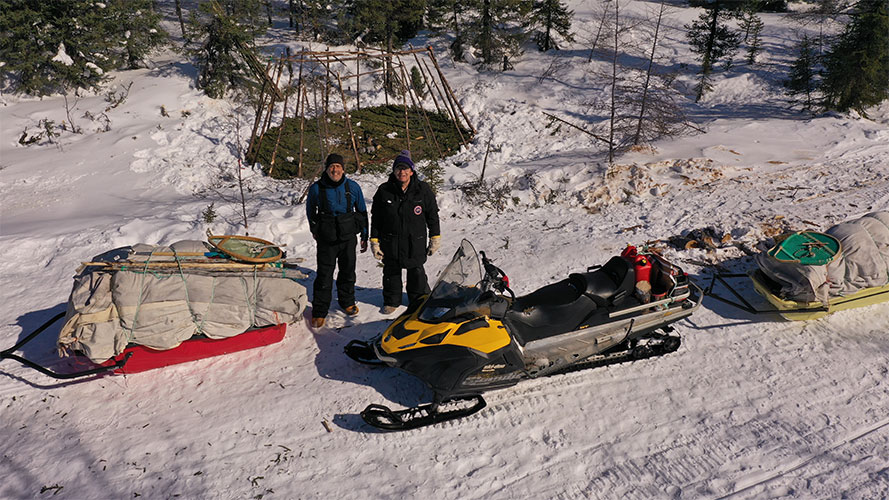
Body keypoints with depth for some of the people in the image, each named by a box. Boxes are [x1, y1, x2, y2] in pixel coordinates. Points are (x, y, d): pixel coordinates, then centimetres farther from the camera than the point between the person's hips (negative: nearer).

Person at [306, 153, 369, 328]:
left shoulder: (353, 187, -3)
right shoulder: (317, 188, -6)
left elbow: (362, 212, 8)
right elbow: (310, 209, 14)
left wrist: (364, 236, 10)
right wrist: (315, 229, 19)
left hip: (348, 237, 2)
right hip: (326, 240, -2)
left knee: (348, 272, 14)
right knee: (324, 275, -1)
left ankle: (347, 302, 35)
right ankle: (319, 311, 11)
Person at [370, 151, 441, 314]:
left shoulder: (423, 189, -3)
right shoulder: (384, 191, -3)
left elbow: (432, 214, 4)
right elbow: (376, 218, 2)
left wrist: (435, 237, 4)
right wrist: (374, 241, 0)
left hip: (416, 241, -1)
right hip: (390, 241, 1)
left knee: (417, 272, 10)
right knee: (391, 272, 12)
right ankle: (391, 300, 31)